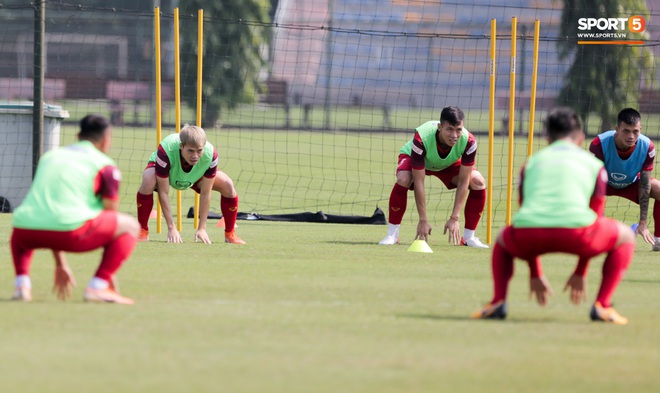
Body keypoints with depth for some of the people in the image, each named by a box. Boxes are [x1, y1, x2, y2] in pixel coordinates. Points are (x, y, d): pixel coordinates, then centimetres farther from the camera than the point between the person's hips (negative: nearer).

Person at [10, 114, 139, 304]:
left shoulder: (50, 156, 30)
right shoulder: (105, 165, 13)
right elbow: (109, 220, 15)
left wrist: (60, 264, 46)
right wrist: (108, 272, 26)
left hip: (28, 232, 5)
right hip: (69, 231, -5)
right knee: (130, 226, 13)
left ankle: (22, 284, 14)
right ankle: (97, 287, -4)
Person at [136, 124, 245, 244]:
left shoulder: (210, 154, -36)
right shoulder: (166, 151, -44)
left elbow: (205, 193, -25)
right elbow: (163, 192, -35)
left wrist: (202, 228, -24)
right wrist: (171, 228, -34)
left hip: (195, 176, 3)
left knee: (227, 186, -18)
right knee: (148, 181, -37)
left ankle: (230, 234, 1)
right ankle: (142, 232, -21)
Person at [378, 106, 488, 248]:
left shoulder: (468, 142, -35)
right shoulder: (421, 139, -42)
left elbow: (463, 182, -27)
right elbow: (419, 182, -36)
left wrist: (454, 218, -30)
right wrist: (423, 220, -34)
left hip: (448, 163, 3)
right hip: (413, 157, -3)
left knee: (478, 183, -20)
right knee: (403, 179, -36)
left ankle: (468, 237, -6)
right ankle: (392, 235, -21)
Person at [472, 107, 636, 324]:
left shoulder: (532, 162, 31)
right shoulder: (594, 164, 25)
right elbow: (594, 215, 30)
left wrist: (535, 274, 45)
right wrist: (580, 273, 38)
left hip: (528, 233, 2)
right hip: (573, 233, -2)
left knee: (503, 240, 37)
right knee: (625, 236, 25)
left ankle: (498, 302, 12)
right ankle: (602, 305, 6)